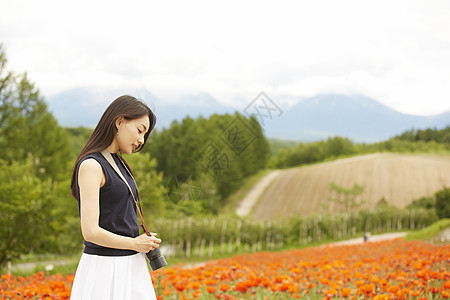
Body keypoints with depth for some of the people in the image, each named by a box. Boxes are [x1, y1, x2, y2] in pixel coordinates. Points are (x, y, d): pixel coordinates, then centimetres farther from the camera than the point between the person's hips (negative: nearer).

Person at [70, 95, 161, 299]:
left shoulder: (118, 163, 14)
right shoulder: (91, 165, -13)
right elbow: (90, 231, -20)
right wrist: (135, 244, -8)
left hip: (130, 266, 8)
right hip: (105, 269, -8)